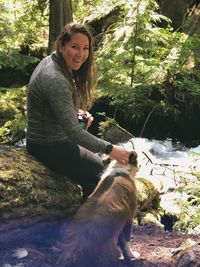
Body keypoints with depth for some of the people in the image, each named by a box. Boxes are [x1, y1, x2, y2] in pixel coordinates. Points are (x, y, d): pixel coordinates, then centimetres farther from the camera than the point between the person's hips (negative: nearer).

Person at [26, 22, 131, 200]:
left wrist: (79, 112, -1)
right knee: (103, 172, 0)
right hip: (50, 148, -10)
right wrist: (110, 149, -26)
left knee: (95, 161, 21)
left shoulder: (51, 62, 1)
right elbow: (73, 131, -31)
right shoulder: (55, 79, -30)